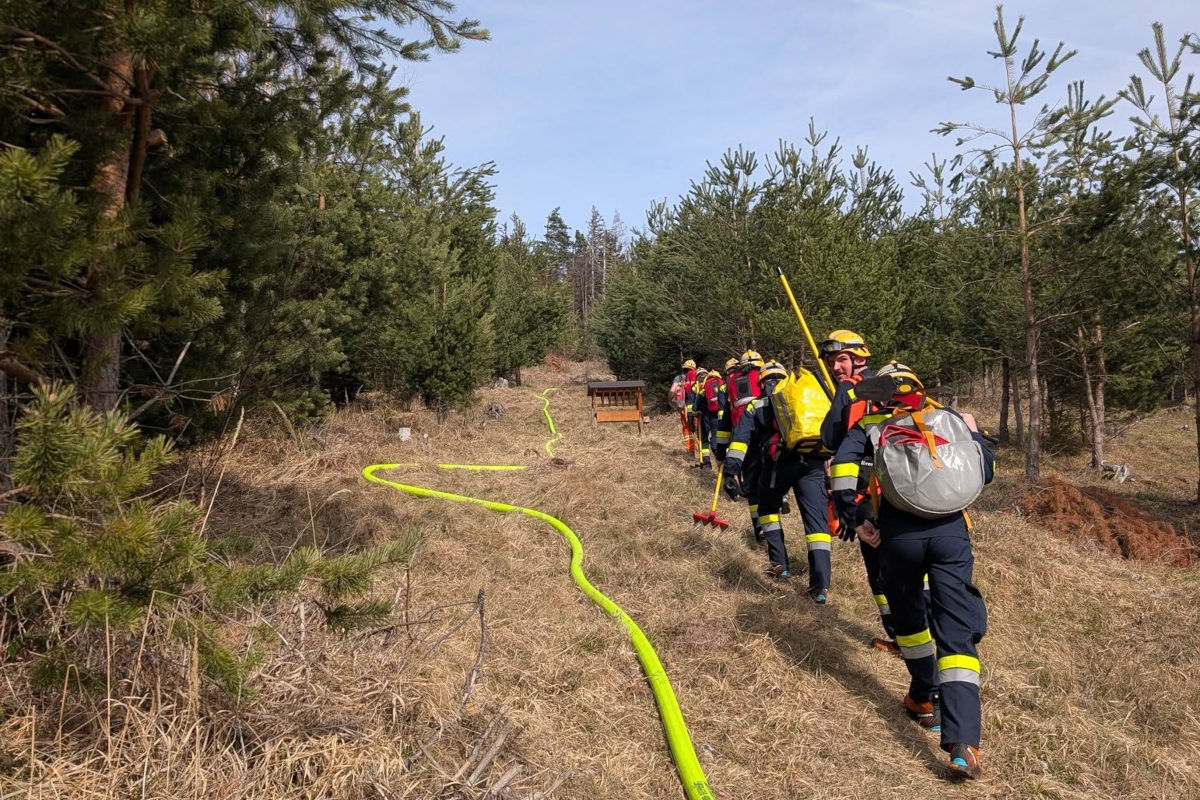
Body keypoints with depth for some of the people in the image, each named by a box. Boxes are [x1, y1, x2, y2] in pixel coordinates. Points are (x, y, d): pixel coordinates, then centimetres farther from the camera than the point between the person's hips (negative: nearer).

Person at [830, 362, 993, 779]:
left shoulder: (870, 425, 14)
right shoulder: (950, 418, 20)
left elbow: (843, 467, -4)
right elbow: (984, 474, 19)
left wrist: (856, 520, 2)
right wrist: (974, 433, 35)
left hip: (899, 532, -1)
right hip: (950, 530, 1)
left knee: (908, 616, 24)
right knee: (957, 630, 1)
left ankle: (924, 699, 39)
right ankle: (962, 742, -8)